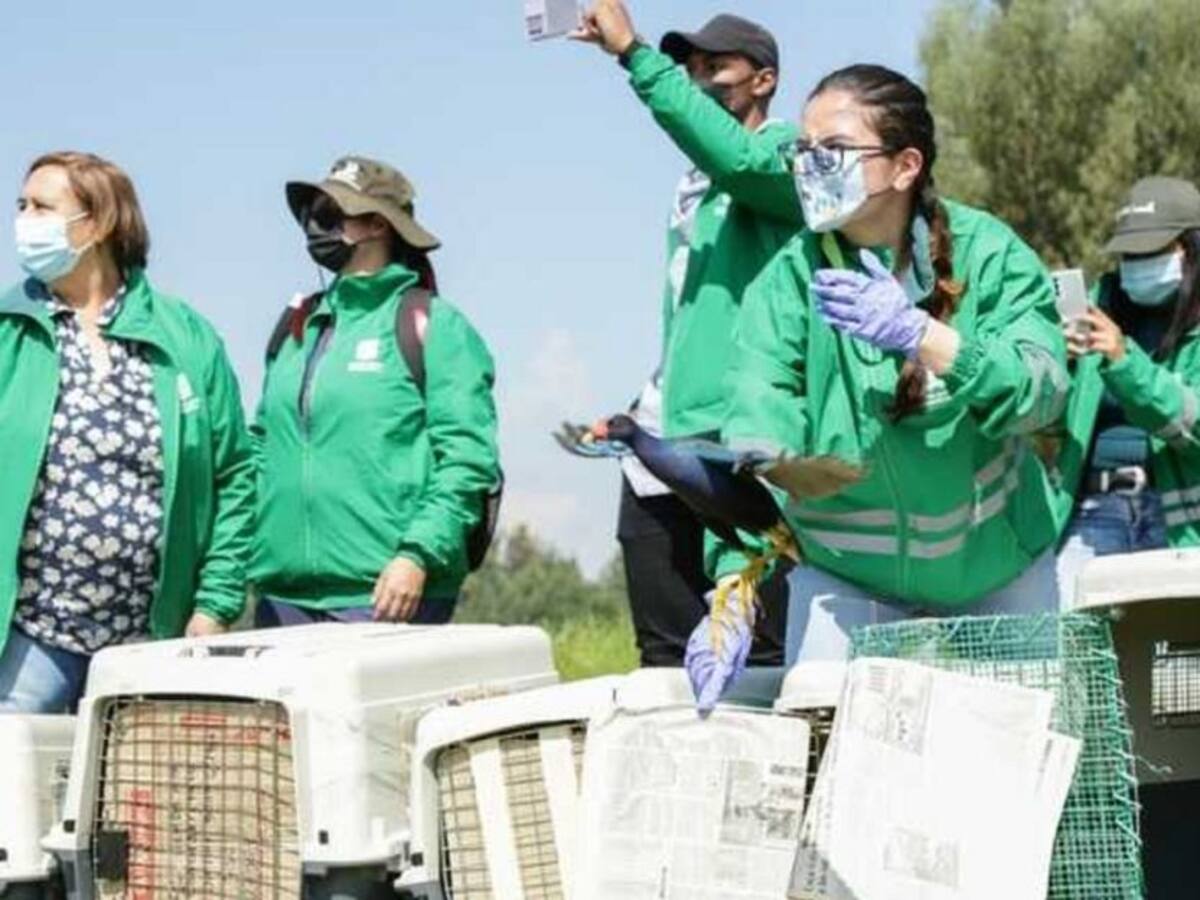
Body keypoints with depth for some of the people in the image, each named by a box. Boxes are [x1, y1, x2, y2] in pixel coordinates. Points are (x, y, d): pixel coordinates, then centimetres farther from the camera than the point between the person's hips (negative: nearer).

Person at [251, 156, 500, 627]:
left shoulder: (433, 326, -1)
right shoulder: (295, 328, 18)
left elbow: (468, 459, -8)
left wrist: (419, 556, -17)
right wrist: (248, 544, 10)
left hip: (389, 597, -6)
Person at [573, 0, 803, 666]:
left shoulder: (785, 152, -1)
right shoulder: (692, 189, 23)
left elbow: (739, 158, -25)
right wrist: (640, 416, 18)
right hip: (666, 453, 8)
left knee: (759, 658, -8)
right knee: (667, 660, 7)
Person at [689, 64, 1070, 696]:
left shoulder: (988, 253, -12)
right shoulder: (789, 283, -14)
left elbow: (1042, 393, -23)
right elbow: (756, 439, -26)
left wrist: (920, 335, -37)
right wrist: (734, 593, -38)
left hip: (998, 563, 1)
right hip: (843, 575, -1)